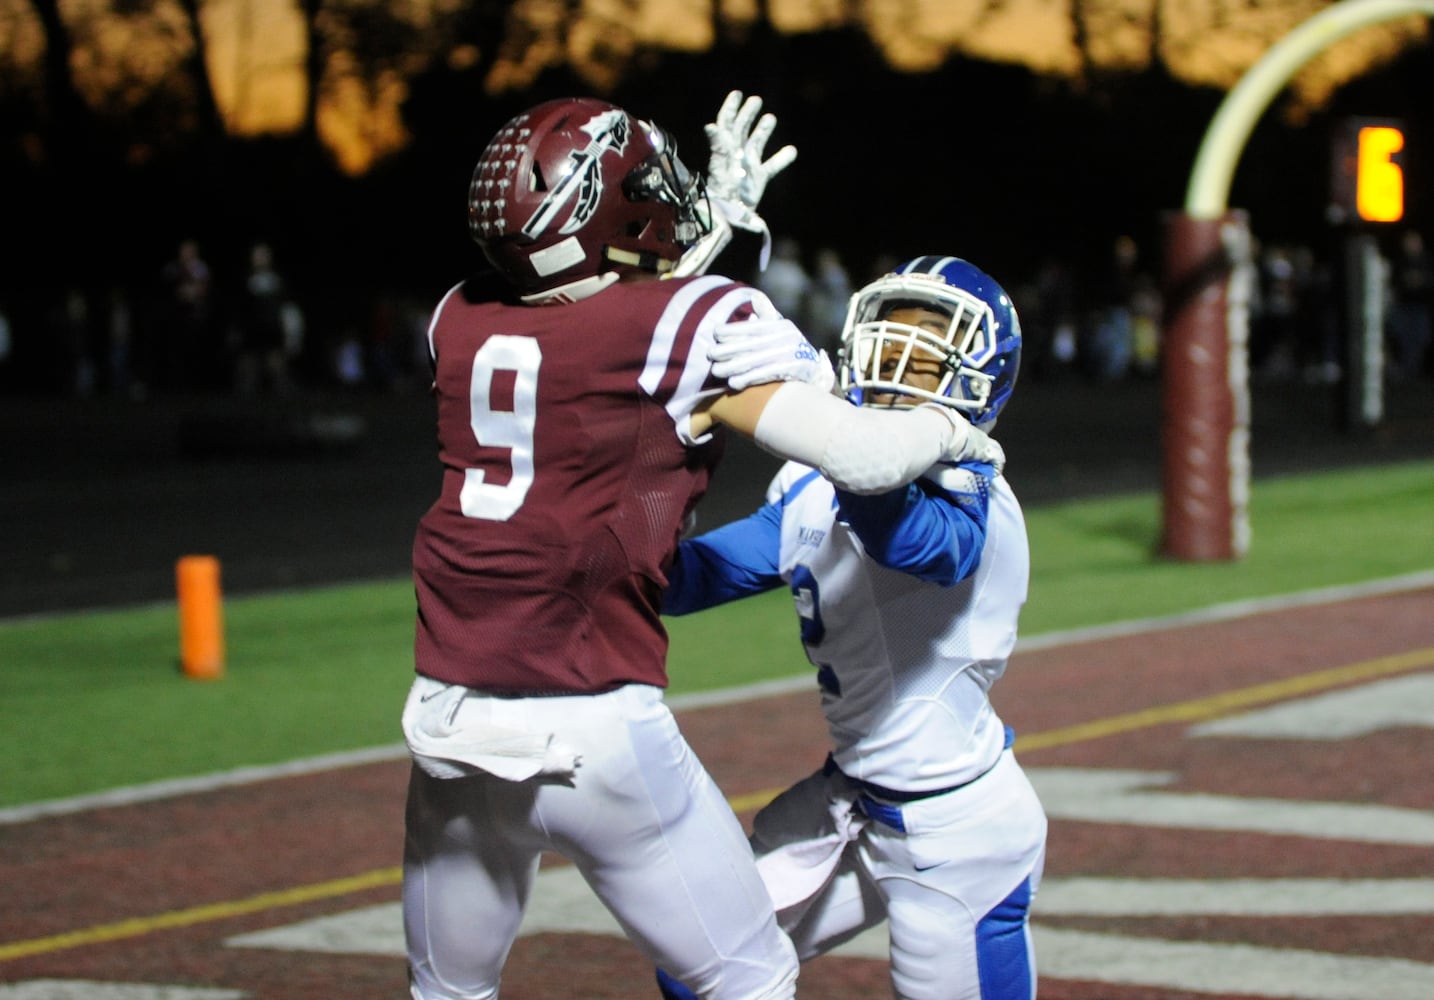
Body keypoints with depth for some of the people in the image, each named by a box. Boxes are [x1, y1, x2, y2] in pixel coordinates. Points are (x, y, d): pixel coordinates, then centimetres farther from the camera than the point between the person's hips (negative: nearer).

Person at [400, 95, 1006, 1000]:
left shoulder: (460, 323, 9)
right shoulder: (698, 325, -8)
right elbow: (863, 457, -11)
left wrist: (710, 219, 32)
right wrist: (953, 433, 9)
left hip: (446, 721, 5)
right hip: (593, 731, -5)